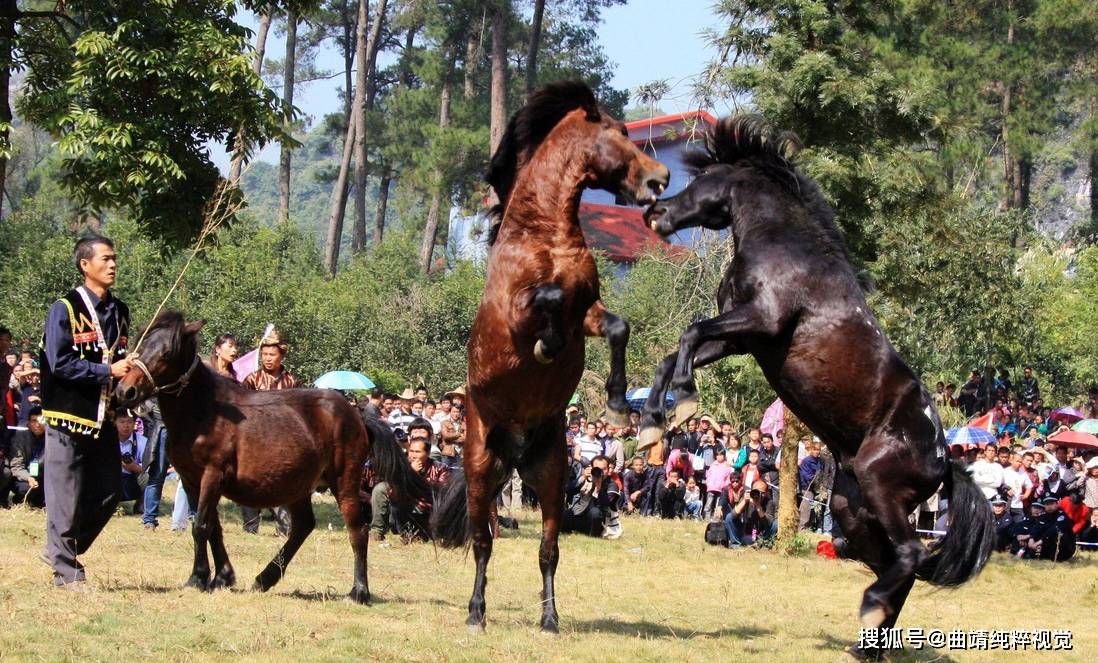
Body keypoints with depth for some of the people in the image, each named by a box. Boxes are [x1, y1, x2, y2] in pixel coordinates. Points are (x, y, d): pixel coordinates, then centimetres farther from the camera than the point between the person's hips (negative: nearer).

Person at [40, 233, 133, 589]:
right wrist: (107, 371, -21)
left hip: (104, 416, 7)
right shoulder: (65, 309, -10)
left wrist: (128, 369, 0)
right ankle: (66, 570, 5)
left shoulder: (119, 310, 11)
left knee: (108, 493, 7)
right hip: (69, 416, -7)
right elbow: (61, 363, -17)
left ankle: (64, 551, 25)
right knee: (67, 495, -3)